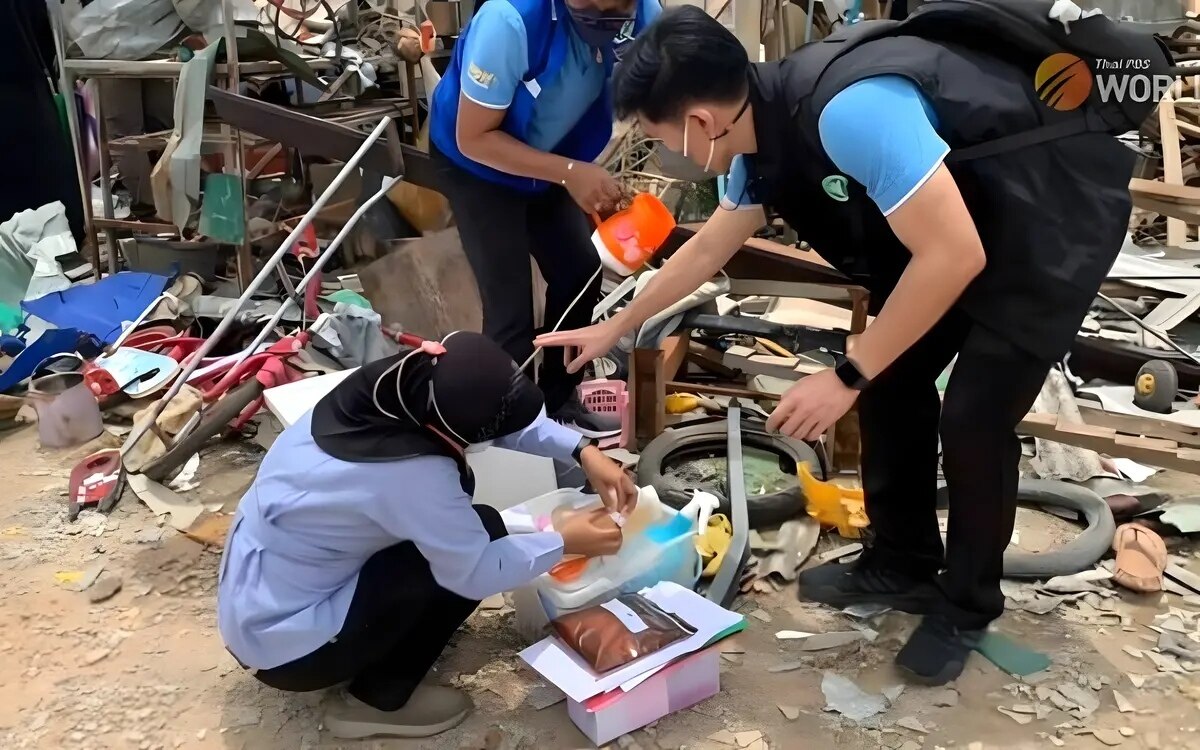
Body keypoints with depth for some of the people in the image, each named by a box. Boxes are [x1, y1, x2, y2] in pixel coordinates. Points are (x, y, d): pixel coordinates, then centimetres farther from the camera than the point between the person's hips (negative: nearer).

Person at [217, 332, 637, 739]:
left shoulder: (386, 389, -11)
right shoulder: (411, 474, -33)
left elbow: (501, 417, 3)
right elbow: (476, 574, -19)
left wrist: (583, 451, -5)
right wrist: (564, 543, -6)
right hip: (283, 645, -8)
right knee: (483, 533, -10)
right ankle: (380, 699, 2)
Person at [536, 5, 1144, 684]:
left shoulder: (851, 109, -36)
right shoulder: (764, 129, -6)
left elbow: (954, 256, -33)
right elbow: (706, 249, 11)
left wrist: (846, 375, -25)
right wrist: (614, 329, 19)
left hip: (1056, 221, -8)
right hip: (955, 222, 9)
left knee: (973, 418, -10)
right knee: (891, 381, 8)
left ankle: (967, 608, 14)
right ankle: (904, 564, 26)